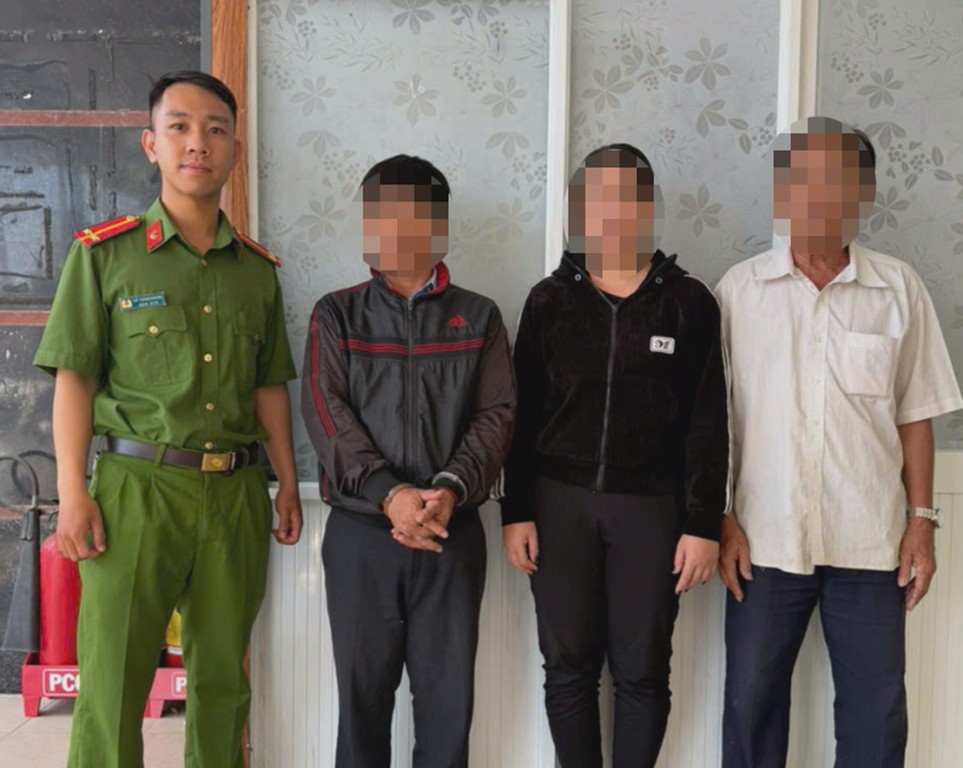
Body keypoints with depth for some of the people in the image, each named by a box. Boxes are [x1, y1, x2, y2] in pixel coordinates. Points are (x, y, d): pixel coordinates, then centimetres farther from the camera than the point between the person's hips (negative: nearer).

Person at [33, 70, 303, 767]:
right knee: (112, 685, -1)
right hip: (137, 484, -3)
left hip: (237, 492, 4)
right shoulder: (103, 253, 1)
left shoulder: (257, 268, 12)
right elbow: (74, 378, -2)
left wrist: (288, 483, 11)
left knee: (223, 679, 11)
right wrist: (73, 494, -8)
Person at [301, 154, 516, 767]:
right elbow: (326, 411, -5)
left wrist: (450, 489, -18)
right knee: (362, 690, 9)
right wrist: (389, 494, -19)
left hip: (454, 534, 0)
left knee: (449, 694, 7)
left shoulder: (479, 318, 8)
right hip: (360, 533, 0)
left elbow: (497, 414, -1)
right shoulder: (337, 314, 6)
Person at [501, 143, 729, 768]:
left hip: (652, 506, -1)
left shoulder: (689, 302, 0)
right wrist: (517, 511, 0)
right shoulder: (550, 300, 4)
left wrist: (704, 525, -5)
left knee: (642, 669, 6)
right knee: (569, 664, 8)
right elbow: (523, 414, 4)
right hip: (561, 501, 1)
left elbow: (708, 424, 0)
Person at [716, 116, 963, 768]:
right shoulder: (740, 288, 0)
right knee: (751, 697, 10)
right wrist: (722, 520, -3)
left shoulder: (899, 288, 2)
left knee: (877, 708, 10)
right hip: (765, 537, 0)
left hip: (871, 538, 1)